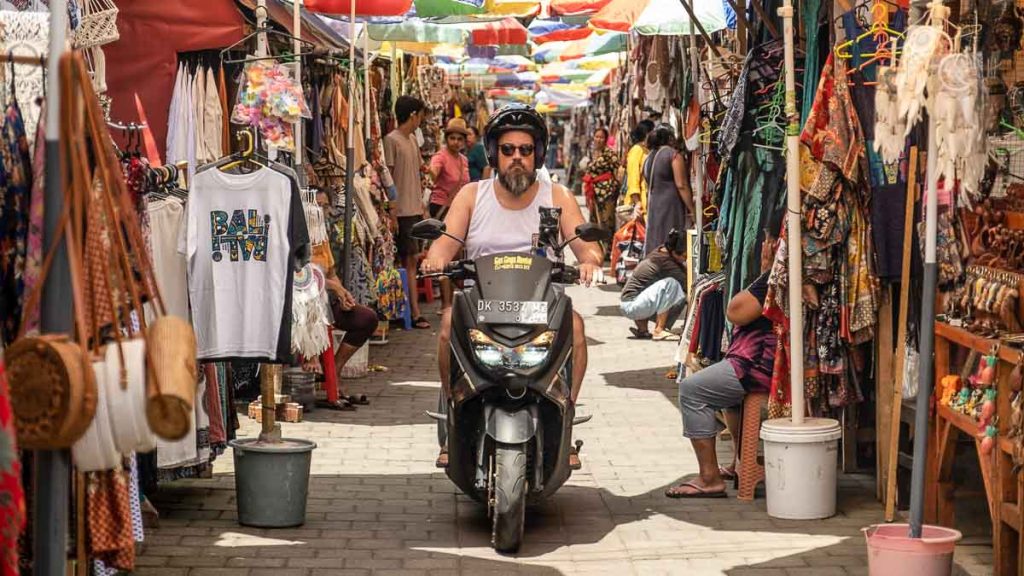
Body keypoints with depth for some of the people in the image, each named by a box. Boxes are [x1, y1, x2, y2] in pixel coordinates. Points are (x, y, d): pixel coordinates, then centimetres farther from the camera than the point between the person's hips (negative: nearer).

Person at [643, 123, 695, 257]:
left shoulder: (649, 158, 16)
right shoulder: (673, 154, -6)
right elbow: (681, 185, -13)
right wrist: (692, 211, -12)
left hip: (652, 207, 8)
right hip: (671, 205, -7)